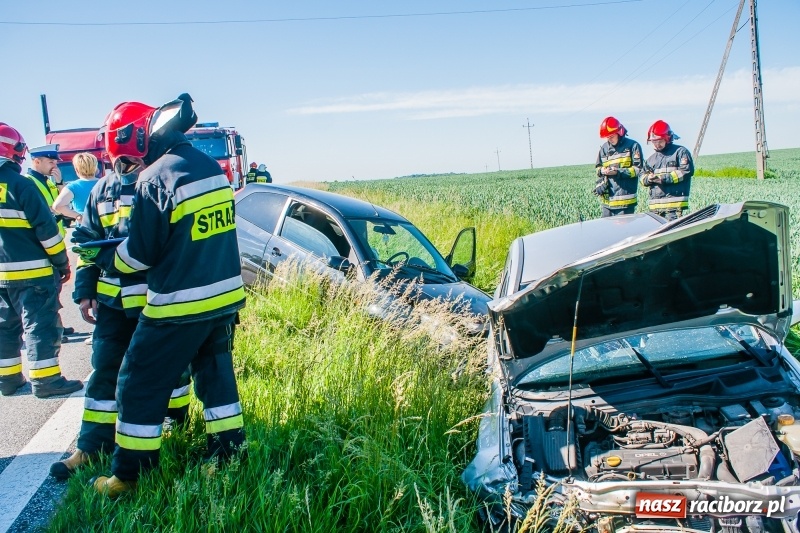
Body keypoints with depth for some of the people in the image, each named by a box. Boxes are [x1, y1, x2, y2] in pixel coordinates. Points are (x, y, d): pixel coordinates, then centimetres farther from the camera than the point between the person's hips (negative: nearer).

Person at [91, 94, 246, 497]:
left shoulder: (155, 179, -18)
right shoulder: (210, 166, 5)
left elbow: (140, 254, -12)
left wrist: (114, 258, 9)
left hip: (181, 307, -7)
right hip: (225, 297, 7)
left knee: (140, 387, 6)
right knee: (215, 375, 20)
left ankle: (127, 477, 14)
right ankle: (228, 455, 28)